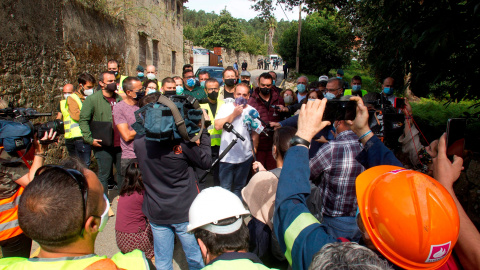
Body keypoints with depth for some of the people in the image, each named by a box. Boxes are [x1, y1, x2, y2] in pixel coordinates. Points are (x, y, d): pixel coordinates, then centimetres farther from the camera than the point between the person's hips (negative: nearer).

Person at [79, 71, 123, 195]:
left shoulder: (119, 98, 10)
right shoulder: (92, 99, -4)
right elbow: (83, 120, -6)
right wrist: (90, 139, -13)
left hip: (119, 145, 5)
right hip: (103, 146, -4)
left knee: (123, 172, 15)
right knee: (104, 175, 5)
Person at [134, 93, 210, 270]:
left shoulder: (138, 142, -9)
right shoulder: (181, 140, -21)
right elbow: (206, 162, -9)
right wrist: (204, 130, -2)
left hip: (156, 213, 4)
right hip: (185, 211, -3)